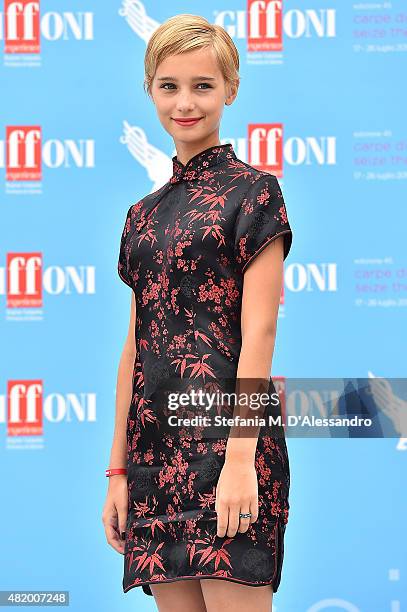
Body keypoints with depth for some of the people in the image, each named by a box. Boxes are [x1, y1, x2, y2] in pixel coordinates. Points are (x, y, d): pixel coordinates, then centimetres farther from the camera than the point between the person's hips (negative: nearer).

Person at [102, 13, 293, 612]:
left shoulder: (252, 192, 0)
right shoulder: (145, 214, 19)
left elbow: (258, 331, -8)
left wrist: (240, 458, -17)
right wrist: (118, 470, 13)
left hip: (224, 431, -6)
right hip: (155, 448, 6)